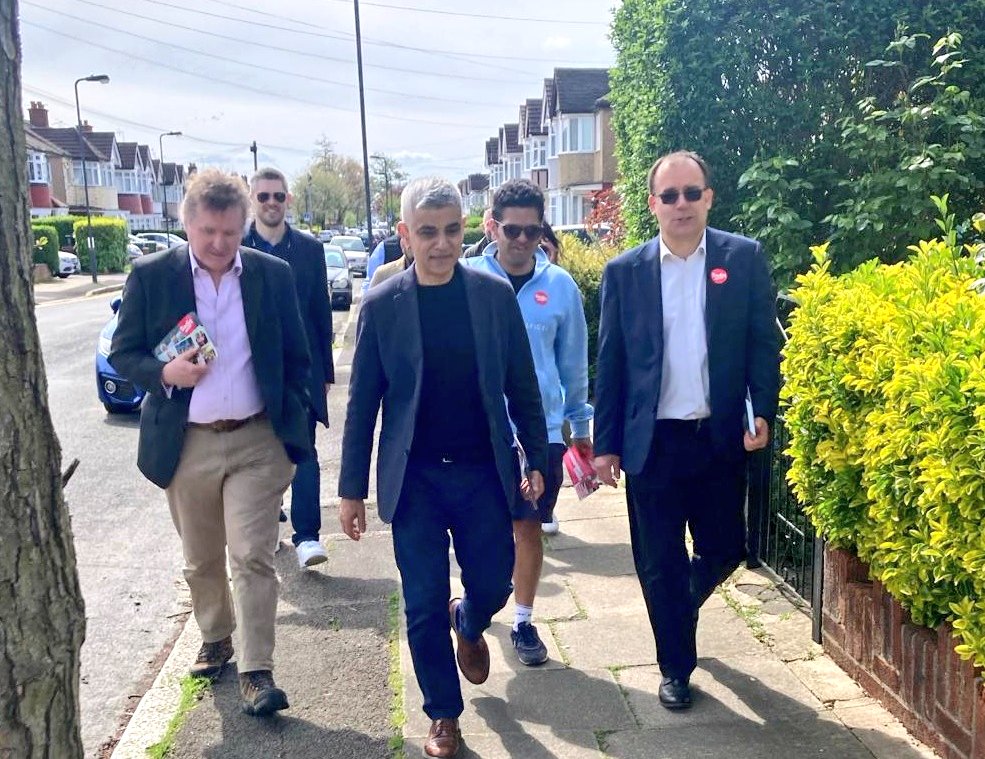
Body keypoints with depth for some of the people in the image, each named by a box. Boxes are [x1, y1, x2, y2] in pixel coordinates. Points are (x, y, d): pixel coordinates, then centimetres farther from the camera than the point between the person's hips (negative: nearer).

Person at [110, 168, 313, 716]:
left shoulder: (274, 275, -1)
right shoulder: (151, 275, -2)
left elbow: (297, 359, 5)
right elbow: (123, 353, 3)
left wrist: (293, 431, 2)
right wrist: (164, 373, -18)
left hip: (257, 442, -1)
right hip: (187, 445, 2)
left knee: (253, 559, -5)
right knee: (201, 561, 17)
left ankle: (257, 672, 3)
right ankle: (215, 641, 39)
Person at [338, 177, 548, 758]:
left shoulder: (496, 295, -2)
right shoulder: (381, 305, -5)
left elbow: (522, 385, 4)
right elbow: (363, 403, -1)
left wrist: (536, 459, 3)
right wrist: (352, 488, 0)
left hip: (483, 472, 1)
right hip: (414, 477, -1)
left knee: (493, 586, 9)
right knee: (424, 606, 5)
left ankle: (468, 624, 46)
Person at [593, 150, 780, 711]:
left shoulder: (745, 258, 0)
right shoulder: (625, 271, 1)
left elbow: (764, 342, 1)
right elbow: (610, 364, 2)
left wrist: (764, 412, -12)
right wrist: (605, 444, 1)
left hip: (722, 438, 1)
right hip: (652, 442, 0)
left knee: (723, 550, 13)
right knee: (660, 564, 9)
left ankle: (682, 605, 46)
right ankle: (677, 668, 29)